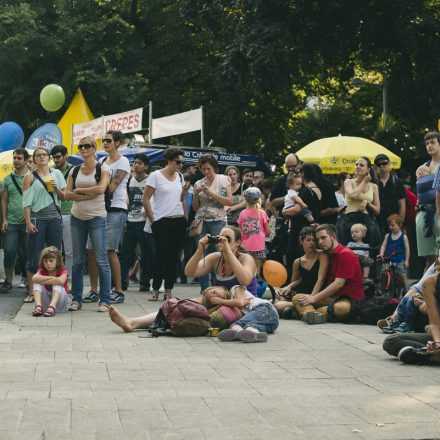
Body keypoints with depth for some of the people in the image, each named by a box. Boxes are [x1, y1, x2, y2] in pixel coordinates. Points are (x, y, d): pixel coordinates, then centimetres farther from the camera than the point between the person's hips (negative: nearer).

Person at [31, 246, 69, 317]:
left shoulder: (62, 271, -6)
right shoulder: (42, 271, 2)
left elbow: (61, 281, -33)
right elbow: (34, 279, -23)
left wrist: (42, 281, -23)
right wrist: (50, 277, -25)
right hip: (45, 304, 3)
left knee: (57, 283, -26)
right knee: (37, 283, -17)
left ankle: (52, 307, -51)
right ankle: (38, 306, -42)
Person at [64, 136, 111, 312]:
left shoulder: (102, 168, 1)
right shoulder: (74, 170, 12)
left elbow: (101, 189, -15)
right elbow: (67, 194, 3)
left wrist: (79, 190, -5)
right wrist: (88, 195, -10)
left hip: (97, 218, -4)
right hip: (77, 218, 4)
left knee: (101, 261, -5)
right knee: (77, 261, 6)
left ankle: (104, 300, -1)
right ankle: (76, 299, 12)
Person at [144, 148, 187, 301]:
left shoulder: (180, 176, 12)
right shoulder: (155, 176, -5)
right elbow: (146, 199, -5)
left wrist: (185, 217, 12)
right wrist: (152, 220, -5)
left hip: (179, 221, 5)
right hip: (162, 222, -5)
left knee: (174, 257, 5)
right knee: (161, 256, -8)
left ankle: (168, 291, 11)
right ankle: (155, 290, 3)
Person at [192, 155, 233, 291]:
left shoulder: (223, 180, 5)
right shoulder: (199, 184, 14)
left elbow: (230, 201, -3)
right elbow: (195, 207, 15)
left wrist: (212, 194, -10)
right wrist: (196, 194, -3)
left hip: (218, 221, -3)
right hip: (202, 222, 3)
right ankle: (204, 290, 3)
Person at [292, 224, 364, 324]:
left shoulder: (346, 254, -8)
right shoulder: (329, 255, 18)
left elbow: (338, 284, -14)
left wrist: (315, 298, -14)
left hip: (350, 300, -7)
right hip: (332, 298, 7)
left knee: (343, 308, -42)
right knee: (297, 298, -10)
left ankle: (306, 311, -34)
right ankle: (312, 313, -39)